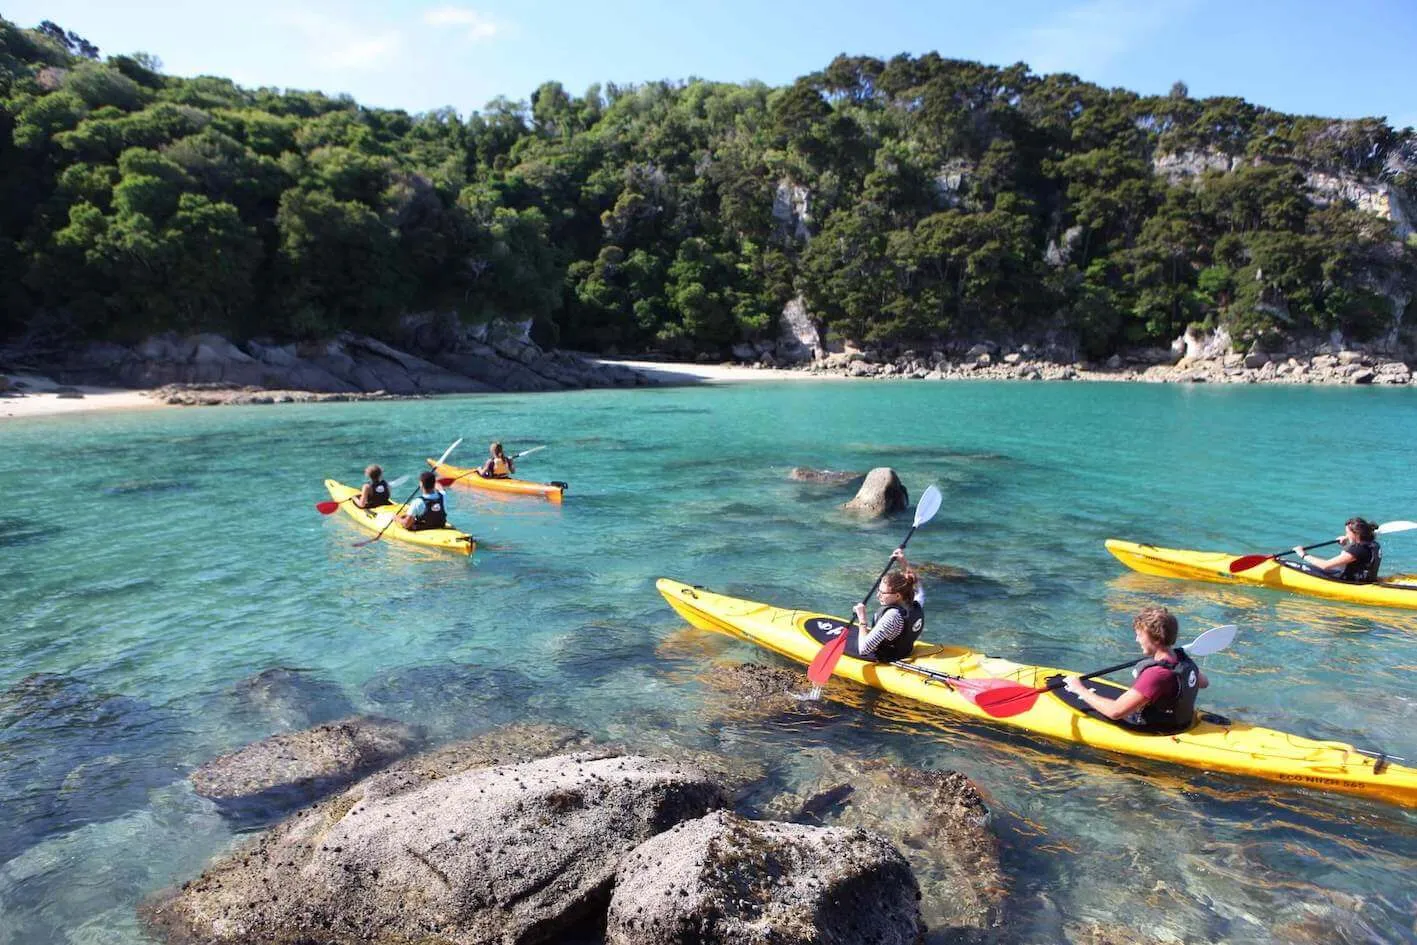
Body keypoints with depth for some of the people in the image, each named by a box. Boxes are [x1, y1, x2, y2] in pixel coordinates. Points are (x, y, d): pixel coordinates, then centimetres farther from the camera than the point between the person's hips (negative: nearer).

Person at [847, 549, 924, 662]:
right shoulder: (917, 605, -13)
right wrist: (904, 562, 8)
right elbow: (914, 584, 13)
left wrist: (862, 619, -25)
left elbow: (863, 649, -35)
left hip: (883, 659, -8)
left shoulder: (892, 615, -35)